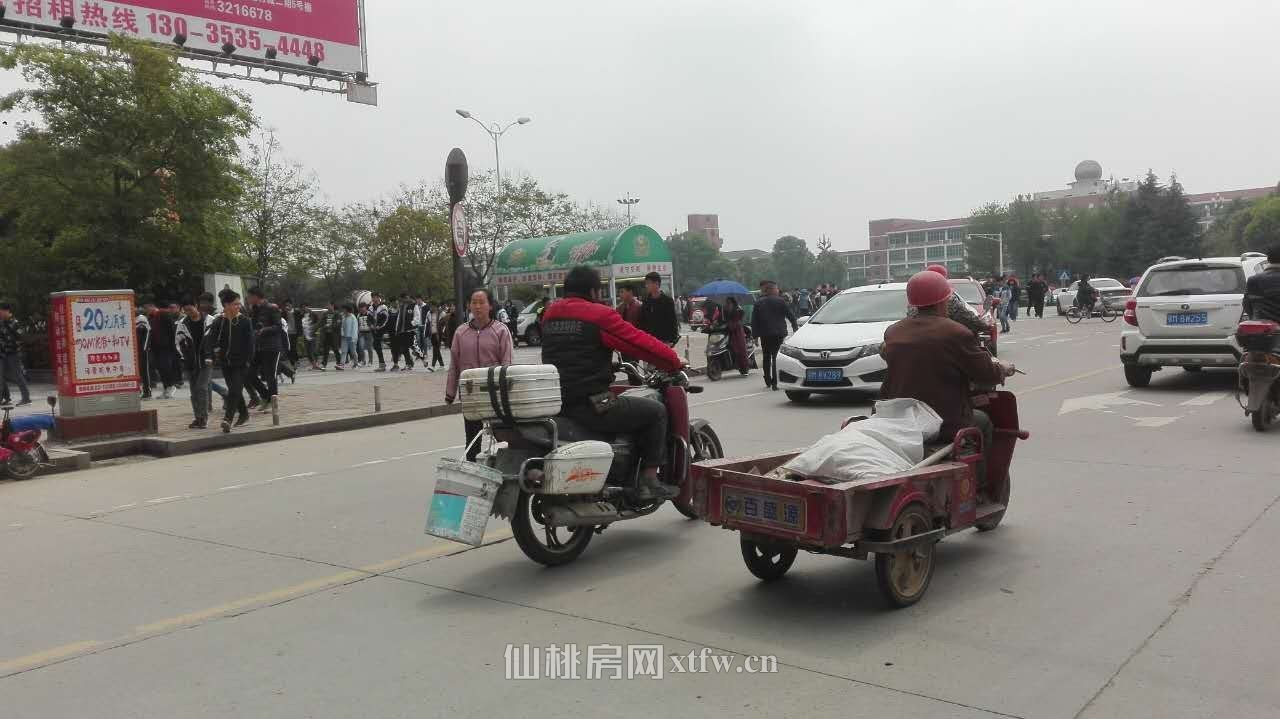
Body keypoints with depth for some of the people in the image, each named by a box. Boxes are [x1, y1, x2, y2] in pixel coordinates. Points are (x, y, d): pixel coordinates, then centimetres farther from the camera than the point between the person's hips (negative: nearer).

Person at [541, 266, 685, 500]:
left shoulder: (550, 314, 14)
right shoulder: (599, 314, -9)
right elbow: (642, 343, -7)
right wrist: (675, 362, 8)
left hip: (556, 404, 8)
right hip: (590, 404, -8)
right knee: (656, 411, 6)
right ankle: (649, 480, 4)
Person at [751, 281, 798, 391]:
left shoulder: (758, 303, 5)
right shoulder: (781, 301, -3)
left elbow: (754, 321, 3)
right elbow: (791, 316, -2)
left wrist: (755, 334, 7)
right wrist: (795, 328, 9)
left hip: (765, 335, 3)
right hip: (779, 333, -3)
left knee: (766, 357, 17)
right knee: (776, 357, -3)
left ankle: (768, 381, 23)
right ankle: (774, 383, -12)